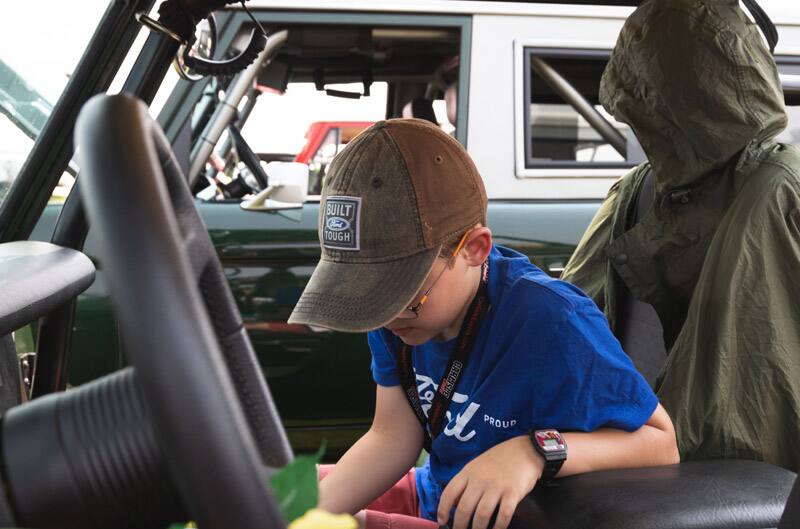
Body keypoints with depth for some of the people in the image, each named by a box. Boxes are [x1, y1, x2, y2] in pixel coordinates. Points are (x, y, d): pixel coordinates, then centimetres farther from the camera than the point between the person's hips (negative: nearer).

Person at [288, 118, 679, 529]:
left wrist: (537, 451, -39)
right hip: (434, 496, 6)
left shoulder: (550, 326, -32)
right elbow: (391, 439, -5)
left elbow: (662, 445, -24)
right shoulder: (395, 305, -11)